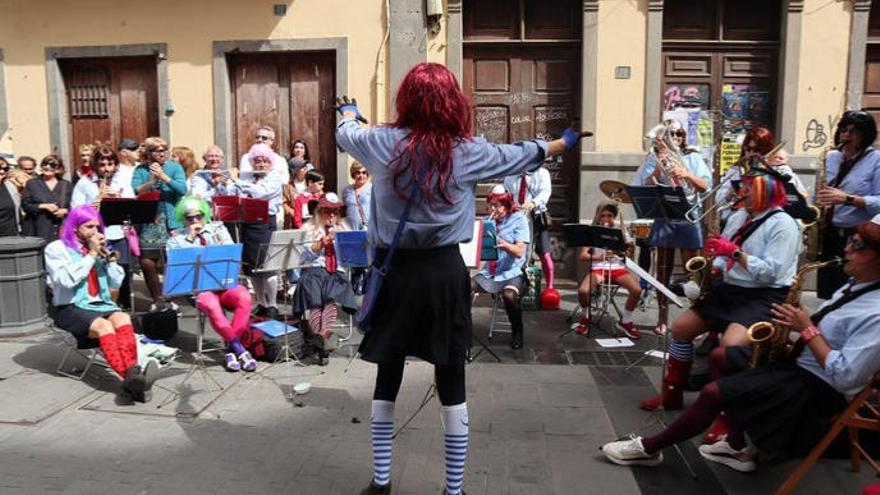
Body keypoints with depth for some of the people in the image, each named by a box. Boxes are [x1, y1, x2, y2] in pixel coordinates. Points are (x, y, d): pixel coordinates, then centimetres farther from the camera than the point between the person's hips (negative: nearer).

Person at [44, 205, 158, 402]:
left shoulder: (100, 248, 17)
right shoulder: (56, 249, 3)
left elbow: (116, 282, 12)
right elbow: (67, 280, -14)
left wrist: (106, 256, 0)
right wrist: (91, 255, -10)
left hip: (102, 305, 4)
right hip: (71, 308, -4)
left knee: (122, 319, -31)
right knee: (103, 326, -35)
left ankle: (132, 373, -49)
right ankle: (130, 377, -49)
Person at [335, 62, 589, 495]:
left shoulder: (382, 143, -4)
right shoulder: (468, 151, -5)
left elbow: (345, 134, 18)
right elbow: (519, 155, 13)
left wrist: (348, 112, 43)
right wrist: (562, 143, 33)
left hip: (395, 270, 1)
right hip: (444, 272, -1)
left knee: (387, 377, 15)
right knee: (451, 384, 8)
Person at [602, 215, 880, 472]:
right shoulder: (854, 287, 8)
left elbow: (845, 377, -28)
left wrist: (807, 331, -23)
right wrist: (800, 322, -4)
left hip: (819, 389, -11)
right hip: (799, 363, 11)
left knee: (713, 393, -19)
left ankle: (649, 448, 0)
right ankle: (740, 446, 13)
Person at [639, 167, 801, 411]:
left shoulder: (783, 225, -11)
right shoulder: (738, 217, 13)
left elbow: (769, 274, -21)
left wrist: (735, 252, -22)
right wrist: (713, 268, -2)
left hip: (765, 296, -8)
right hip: (730, 289, 8)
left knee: (729, 345, -32)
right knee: (680, 328, 2)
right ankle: (671, 394, 16)